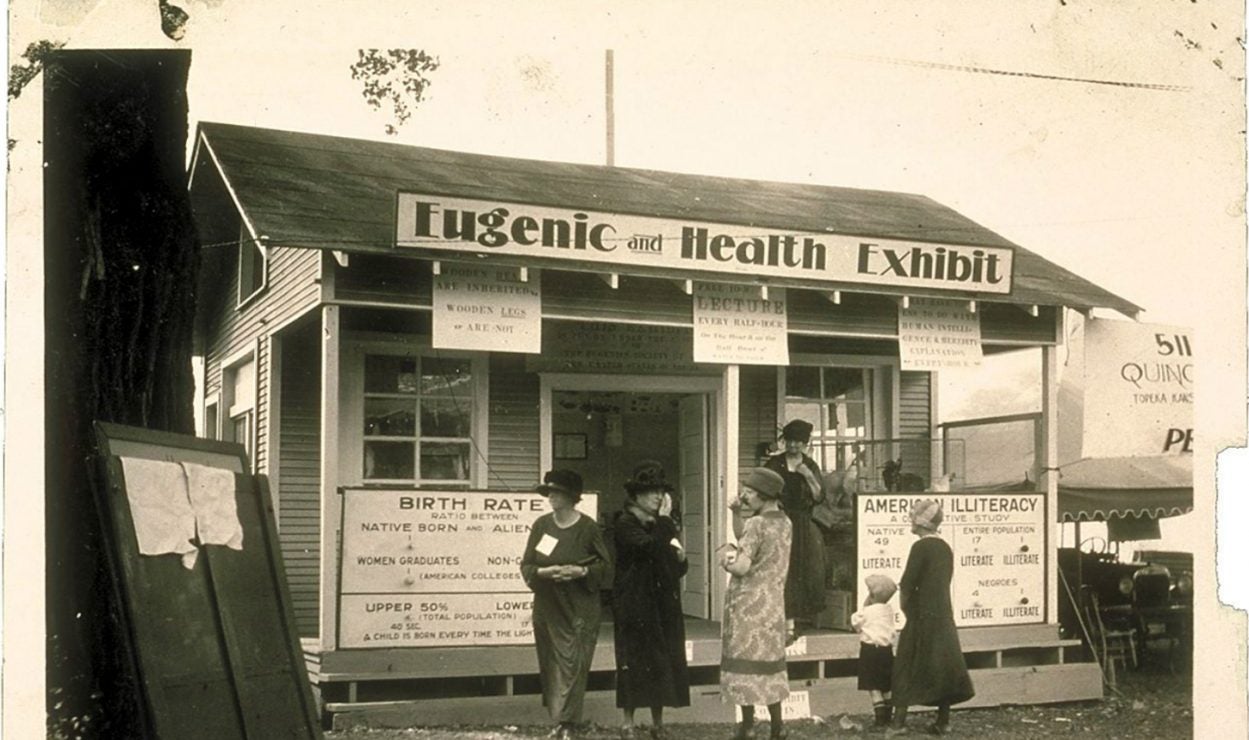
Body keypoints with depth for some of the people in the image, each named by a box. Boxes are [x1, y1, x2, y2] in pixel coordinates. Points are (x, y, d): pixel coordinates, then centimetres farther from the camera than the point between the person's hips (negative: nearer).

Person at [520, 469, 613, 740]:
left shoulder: (588, 527, -5)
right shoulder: (541, 525, 4)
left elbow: (605, 567, 0)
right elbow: (526, 565, 6)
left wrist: (581, 571, -17)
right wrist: (543, 572, -14)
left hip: (580, 608, -3)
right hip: (547, 607, 3)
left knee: (573, 663, -8)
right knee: (550, 662, 7)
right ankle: (557, 713, 20)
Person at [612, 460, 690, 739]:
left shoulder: (661, 526, 15)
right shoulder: (625, 524, -7)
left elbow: (677, 569, 21)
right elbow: (648, 546, -27)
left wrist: (680, 558, -1)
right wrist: (664, 520, -17)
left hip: (663, 604, 7)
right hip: (636, 604, -7)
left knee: (662, 662, 8)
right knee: (634, 662, -4)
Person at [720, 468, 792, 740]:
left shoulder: (755, 524, -18)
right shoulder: (785, 523, 6)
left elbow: (741, 566, -25)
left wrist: (725, 555, -5)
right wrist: (744, 513, 6)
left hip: (749, 606, -7)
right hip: (773, 605, 7)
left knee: (746, 664, 3)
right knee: (769, 664, 14)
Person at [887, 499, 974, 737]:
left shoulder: (921, 546, -13)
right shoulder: (945, 548, 10)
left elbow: (906, 585, -15)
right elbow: (942, 582, 13)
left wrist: (905, 606, 2)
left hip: (922, 616, -7)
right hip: (944, 614, 7)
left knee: (907, 667, -1)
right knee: (944, 664, 10)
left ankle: (899, 721, -2)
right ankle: (943, 721, 13)